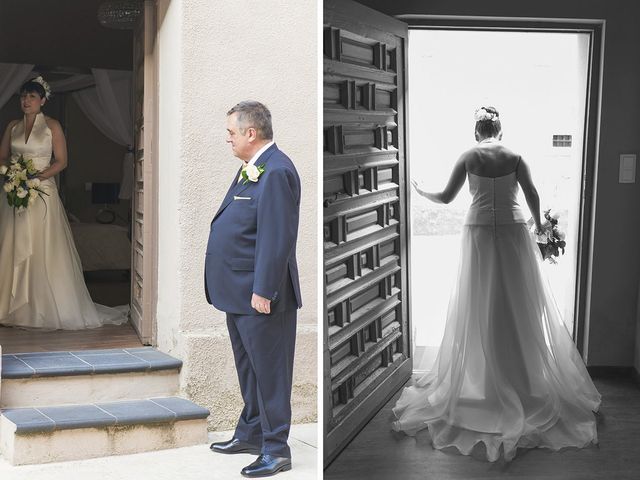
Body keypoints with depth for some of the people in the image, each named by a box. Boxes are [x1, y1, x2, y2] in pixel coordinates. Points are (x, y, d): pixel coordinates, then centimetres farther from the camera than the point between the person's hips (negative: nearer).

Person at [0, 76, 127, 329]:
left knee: (44, 250, -5)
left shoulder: (52, 126, 0)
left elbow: (61, 161, -3)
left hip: (42, 192, -4)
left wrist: (35, 177, -15)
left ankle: (46, 307, 2)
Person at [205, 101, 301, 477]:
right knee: (248, 368, 20)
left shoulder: (276, 172, -19)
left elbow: (277, 237, -24)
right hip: (239, 292, 10)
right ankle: (251, 434, 34)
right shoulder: (251, 168, 14)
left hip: (261, 294, -10)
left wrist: (263, 290, -23)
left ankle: (276, 449, 8)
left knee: (269, 372, -1)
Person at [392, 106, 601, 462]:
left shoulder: (469, 158, -1)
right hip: (512, 230, 1)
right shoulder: (514, 158, 1)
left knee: (481, 306, 6)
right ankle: (524, 379, 12)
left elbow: (446, 196, 0)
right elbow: (532, 195, -3)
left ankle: (485, 381, 10)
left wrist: (422, 193, 19)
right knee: (518, 306, 7)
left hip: (479, 232, -1)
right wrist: (537, 221, 15)